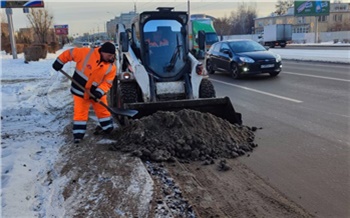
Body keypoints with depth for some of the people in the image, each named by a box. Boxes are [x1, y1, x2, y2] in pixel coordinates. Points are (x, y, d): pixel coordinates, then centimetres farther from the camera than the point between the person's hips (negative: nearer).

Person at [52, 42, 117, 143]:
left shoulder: (111, 67, -13)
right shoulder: (87, 53, -21)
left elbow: (107, 82, -14)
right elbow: (69, 53, -10)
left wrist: (99, 92, -29)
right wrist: (59, 62, -7)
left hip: (97, 91, 2)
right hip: (80, 90, -2)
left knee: (103, 110, 10)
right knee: (80, 112, -1)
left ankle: (107, 128, 33)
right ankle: (78, 134, 7)